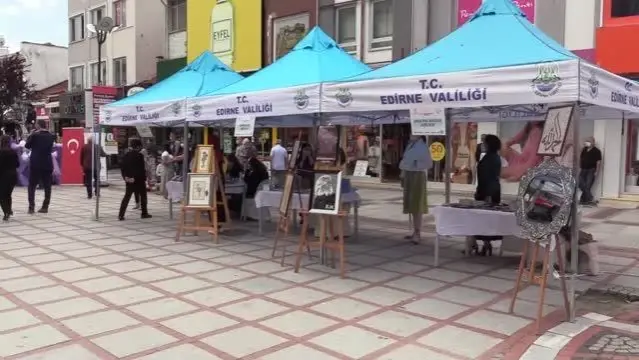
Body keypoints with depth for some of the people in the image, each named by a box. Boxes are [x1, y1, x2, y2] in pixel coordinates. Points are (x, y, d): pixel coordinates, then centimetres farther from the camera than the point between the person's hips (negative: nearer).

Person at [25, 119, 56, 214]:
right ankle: (45, 207, 6)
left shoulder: (35, 135, -8)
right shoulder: (51, 136, 4)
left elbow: (27, 146, 3)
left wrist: (31, 134, 8)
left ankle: (31, 207, -1)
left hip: (35, 164, -3)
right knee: (47, 186, 6)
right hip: (48, 164, 3)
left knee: (32, 186, 6)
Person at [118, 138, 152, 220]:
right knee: (143, 196, 10)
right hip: (139, 180, -5)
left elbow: (123, 168, 5)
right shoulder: (139, 156, -13)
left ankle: (121, 215, 1)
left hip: (129, 180, 5)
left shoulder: (126, 155, 5)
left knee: (127, 197, 7)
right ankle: (144, 213, 15)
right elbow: (142, 169, -15)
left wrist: (125, 177, 5)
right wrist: (144, 178, -7)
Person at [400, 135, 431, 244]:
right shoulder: (410, 145, 13)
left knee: (417, 206, -7)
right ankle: (415, 231, 18)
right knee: (411, 205, 10)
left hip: (417, 176, -8)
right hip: (408, 176, 8)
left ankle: (418, 233, -5)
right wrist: (403, 175, 12)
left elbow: (429, 163, -12)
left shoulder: (423, 147, -9)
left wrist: (417, 165, -24)